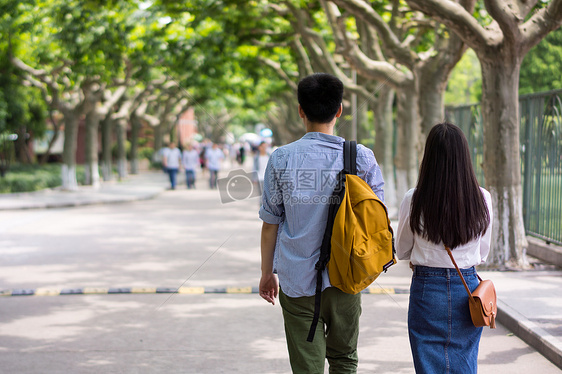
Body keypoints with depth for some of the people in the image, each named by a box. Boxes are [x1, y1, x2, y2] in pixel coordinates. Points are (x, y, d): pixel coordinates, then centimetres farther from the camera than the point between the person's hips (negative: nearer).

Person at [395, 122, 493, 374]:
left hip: (427, 289, -2)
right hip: (467, 289, 2)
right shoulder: (482, 199, -8)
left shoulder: (415, 200, -12)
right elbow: (483, 253, 6)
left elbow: (402, 251, 3)